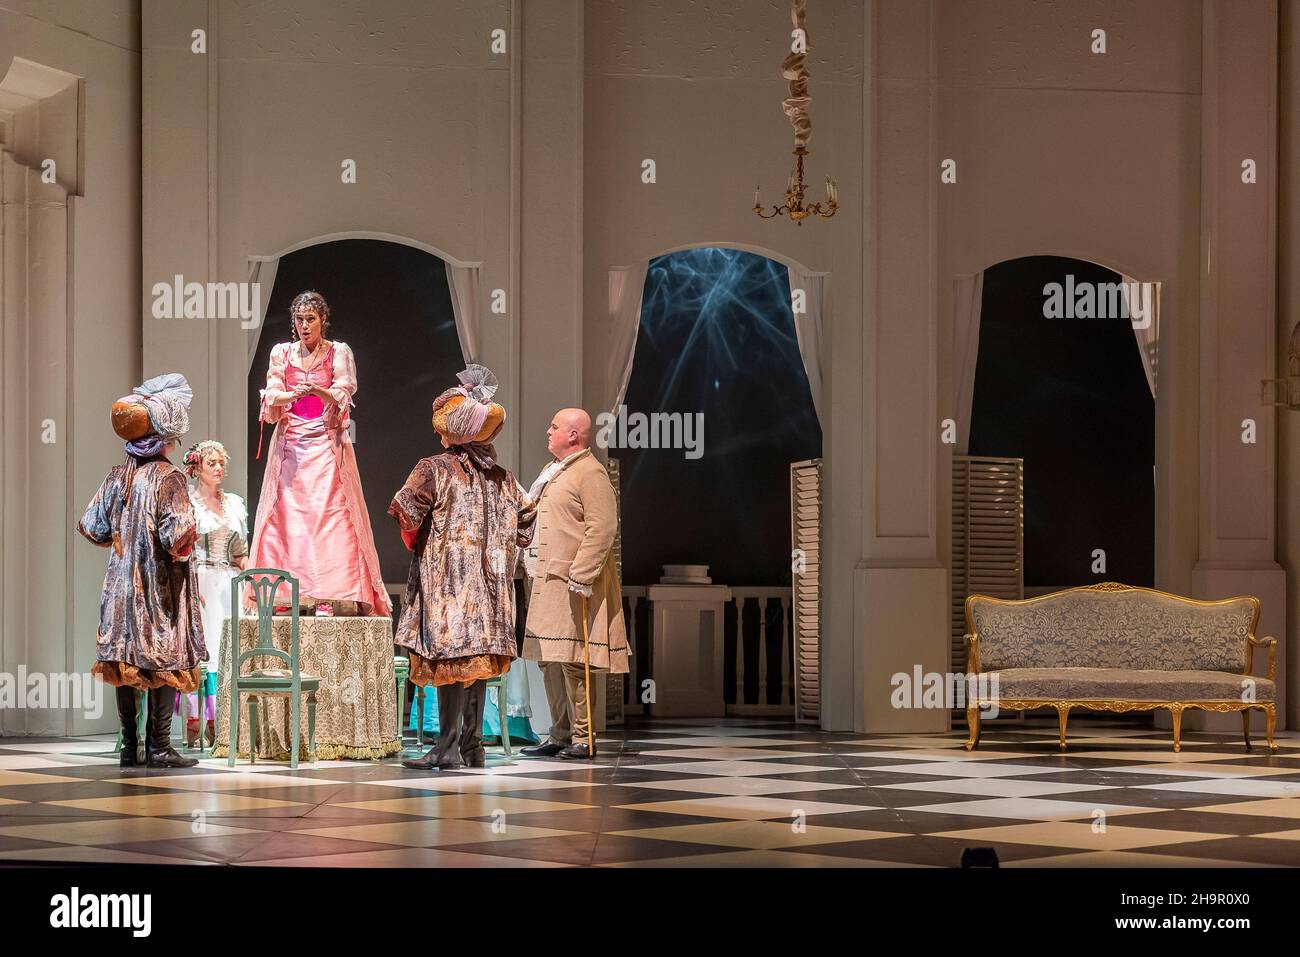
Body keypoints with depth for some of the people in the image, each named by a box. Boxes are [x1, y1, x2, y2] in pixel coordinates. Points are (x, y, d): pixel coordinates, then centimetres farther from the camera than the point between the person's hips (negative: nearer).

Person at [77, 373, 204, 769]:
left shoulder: (117, 476, 4)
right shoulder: (168, 477, -13)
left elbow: (91, 526, 4)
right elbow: (178, 533, -21)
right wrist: (181, 549, 0)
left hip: (122, 581, 6)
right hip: (161, 585, -5)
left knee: (127, 661, 8)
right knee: (165, 660, 0)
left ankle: (129, 746, 9)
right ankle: (158, 747, -2)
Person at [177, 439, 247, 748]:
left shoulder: (235, 503, 17)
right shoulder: (187, 502, 0)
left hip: (229, 584, 5)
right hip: (198, 581, -5)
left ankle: (217, 721, -1)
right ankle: (194, 720, -7)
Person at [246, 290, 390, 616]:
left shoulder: (339, 353, 4)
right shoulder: (281, 353, 10)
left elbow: (342, 397, -7)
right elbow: (271, 397, 0)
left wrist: (320, 392, -28)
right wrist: (292, 395, -22)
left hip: (326, 446, -2)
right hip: (290, 447, 2)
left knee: (328, 516, -11)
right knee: (285, 516, -6)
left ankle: (329, 595, -15)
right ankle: (284, 592, -6)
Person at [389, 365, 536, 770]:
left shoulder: (435, 469, -8)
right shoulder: (502, 477, 10)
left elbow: (404, 510, -17)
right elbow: (527, 516, 16)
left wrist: (415, 543, 1)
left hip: (447, 577, -6)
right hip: (490, 581, 6)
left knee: (452, 658, -8)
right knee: (477, 657, 11)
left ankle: (448, 748, -11)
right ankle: (473, 745, 14)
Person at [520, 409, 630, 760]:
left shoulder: (591, 473, -10)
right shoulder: (552, 472, 20)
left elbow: (603, 528, -18)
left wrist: (580, 576, -22)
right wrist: (534, 569, 20)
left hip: (574, 584, -10)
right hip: (546, 581, 10)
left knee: (571, 661, -10)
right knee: (550, 663, 9)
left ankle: (583, 738, -6)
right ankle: (559, 736, 14)